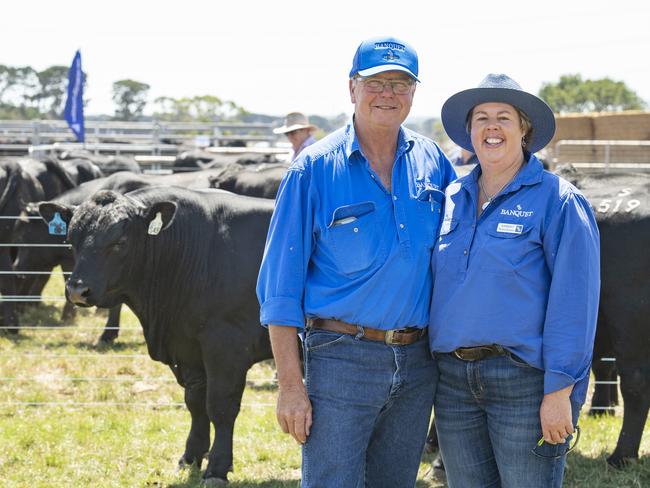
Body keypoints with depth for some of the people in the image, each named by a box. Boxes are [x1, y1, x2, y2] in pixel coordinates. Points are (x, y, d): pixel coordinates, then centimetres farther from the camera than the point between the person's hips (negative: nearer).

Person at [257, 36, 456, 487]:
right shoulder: (315, 169, -6)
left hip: (417, 364, 5)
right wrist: (290, 384, -11)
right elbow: (280, 286, -7)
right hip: (341, 360, -4)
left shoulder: (432, 161, 6)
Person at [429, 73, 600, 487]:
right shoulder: (452, 199, 11)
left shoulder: (556, 200, -6)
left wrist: (560, 392, -16)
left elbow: (574, 301, -11)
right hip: (453, 377, 5)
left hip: (525, 379, -5)